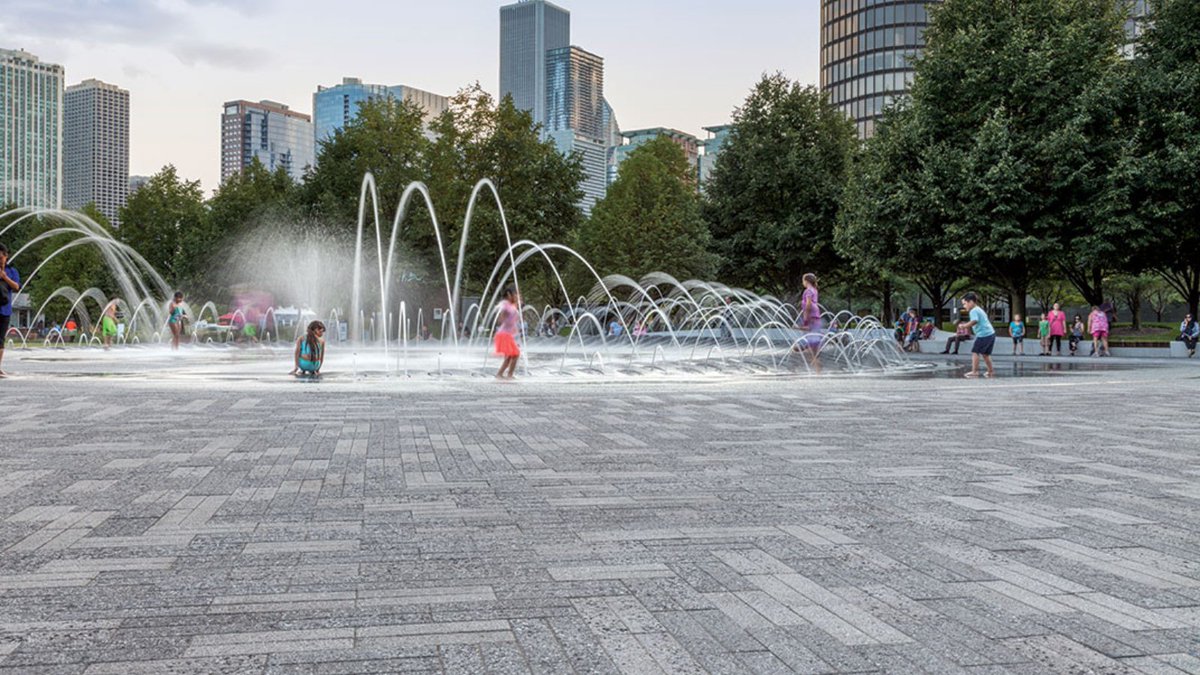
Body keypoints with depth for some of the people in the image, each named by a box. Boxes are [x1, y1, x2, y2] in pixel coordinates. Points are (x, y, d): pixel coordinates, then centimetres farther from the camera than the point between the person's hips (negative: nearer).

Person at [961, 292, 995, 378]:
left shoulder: (974, 311, -11)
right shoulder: (979, 309, 21)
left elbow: (974, 321, -27)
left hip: (983, 335, -10)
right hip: (991, 333, 10)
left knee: (975, 352, -4)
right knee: (985, 353, 19)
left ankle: (974, 371, -7)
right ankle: (991, 371, 25)